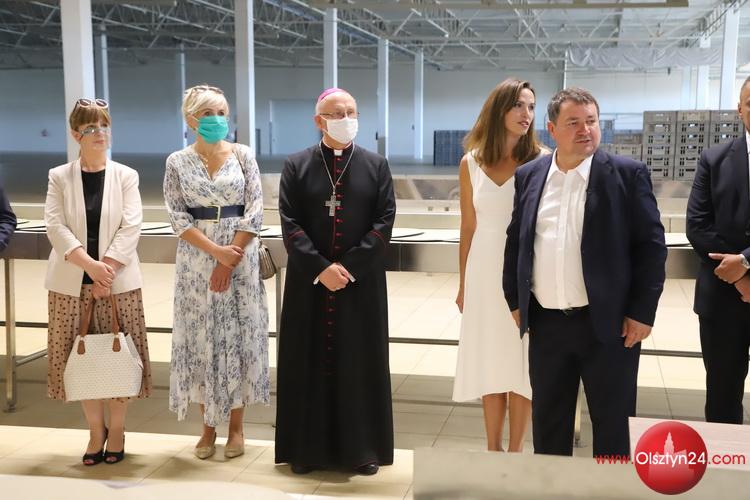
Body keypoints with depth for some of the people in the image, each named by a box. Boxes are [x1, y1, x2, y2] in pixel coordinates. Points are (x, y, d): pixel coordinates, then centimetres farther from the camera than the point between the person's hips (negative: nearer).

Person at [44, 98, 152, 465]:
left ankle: (117, 430, 18)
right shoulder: (59, 177, 5)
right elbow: (55, 227, -5)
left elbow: (130, 228, -5)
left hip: (119, 281, -1)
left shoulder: (126, 176, 4)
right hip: (72, 282, 1)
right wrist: (90, 265, -18)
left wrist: (107, 269, -16)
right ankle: (96, 431, 21)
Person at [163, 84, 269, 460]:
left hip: (240, 256, 0)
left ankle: (236, 426, 15)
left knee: (239, 336, 3)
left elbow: (254, 212, -4)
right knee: (200, 338, 5)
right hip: (196, 258, 0)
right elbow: (177, 217, -4)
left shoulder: (243, 155, 1)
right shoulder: (177, 162, 2)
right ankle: (208, 426, 17)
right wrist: (215, 250, -15)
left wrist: (229, 261, -11)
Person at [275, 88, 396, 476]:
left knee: (361, 364, 6)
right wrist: (321, 268, -14)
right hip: (308, 283, 0)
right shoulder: (296, 166, 3)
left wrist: (349, 265, -12)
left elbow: (385, 221, -2)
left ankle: (362, 448, 17)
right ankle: (307, 448, 17)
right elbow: (289, 225, -4)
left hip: (362, 284, 0)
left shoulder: (376, 165, 5)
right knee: (310, 364, 6)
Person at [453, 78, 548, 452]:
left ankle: (515, 451, 18)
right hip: (485, 271, 2)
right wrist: (463, 284, 10)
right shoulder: (471, 163, 3)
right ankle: (492, 449, 24)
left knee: (522, 363, 5)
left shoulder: (541, 161, -3)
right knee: (490, 362, 11)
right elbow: (468, 228, 8)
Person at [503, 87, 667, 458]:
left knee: (613, 422, 8)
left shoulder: (627, 174, -5)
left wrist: (642, 312, -8)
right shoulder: (528, 176, 6)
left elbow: (651, 245, -5)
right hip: (545, 323, 4)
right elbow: (515, 241, 13)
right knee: (547, 420, 15)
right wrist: (514, 300, 9)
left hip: (609, 323, -3)